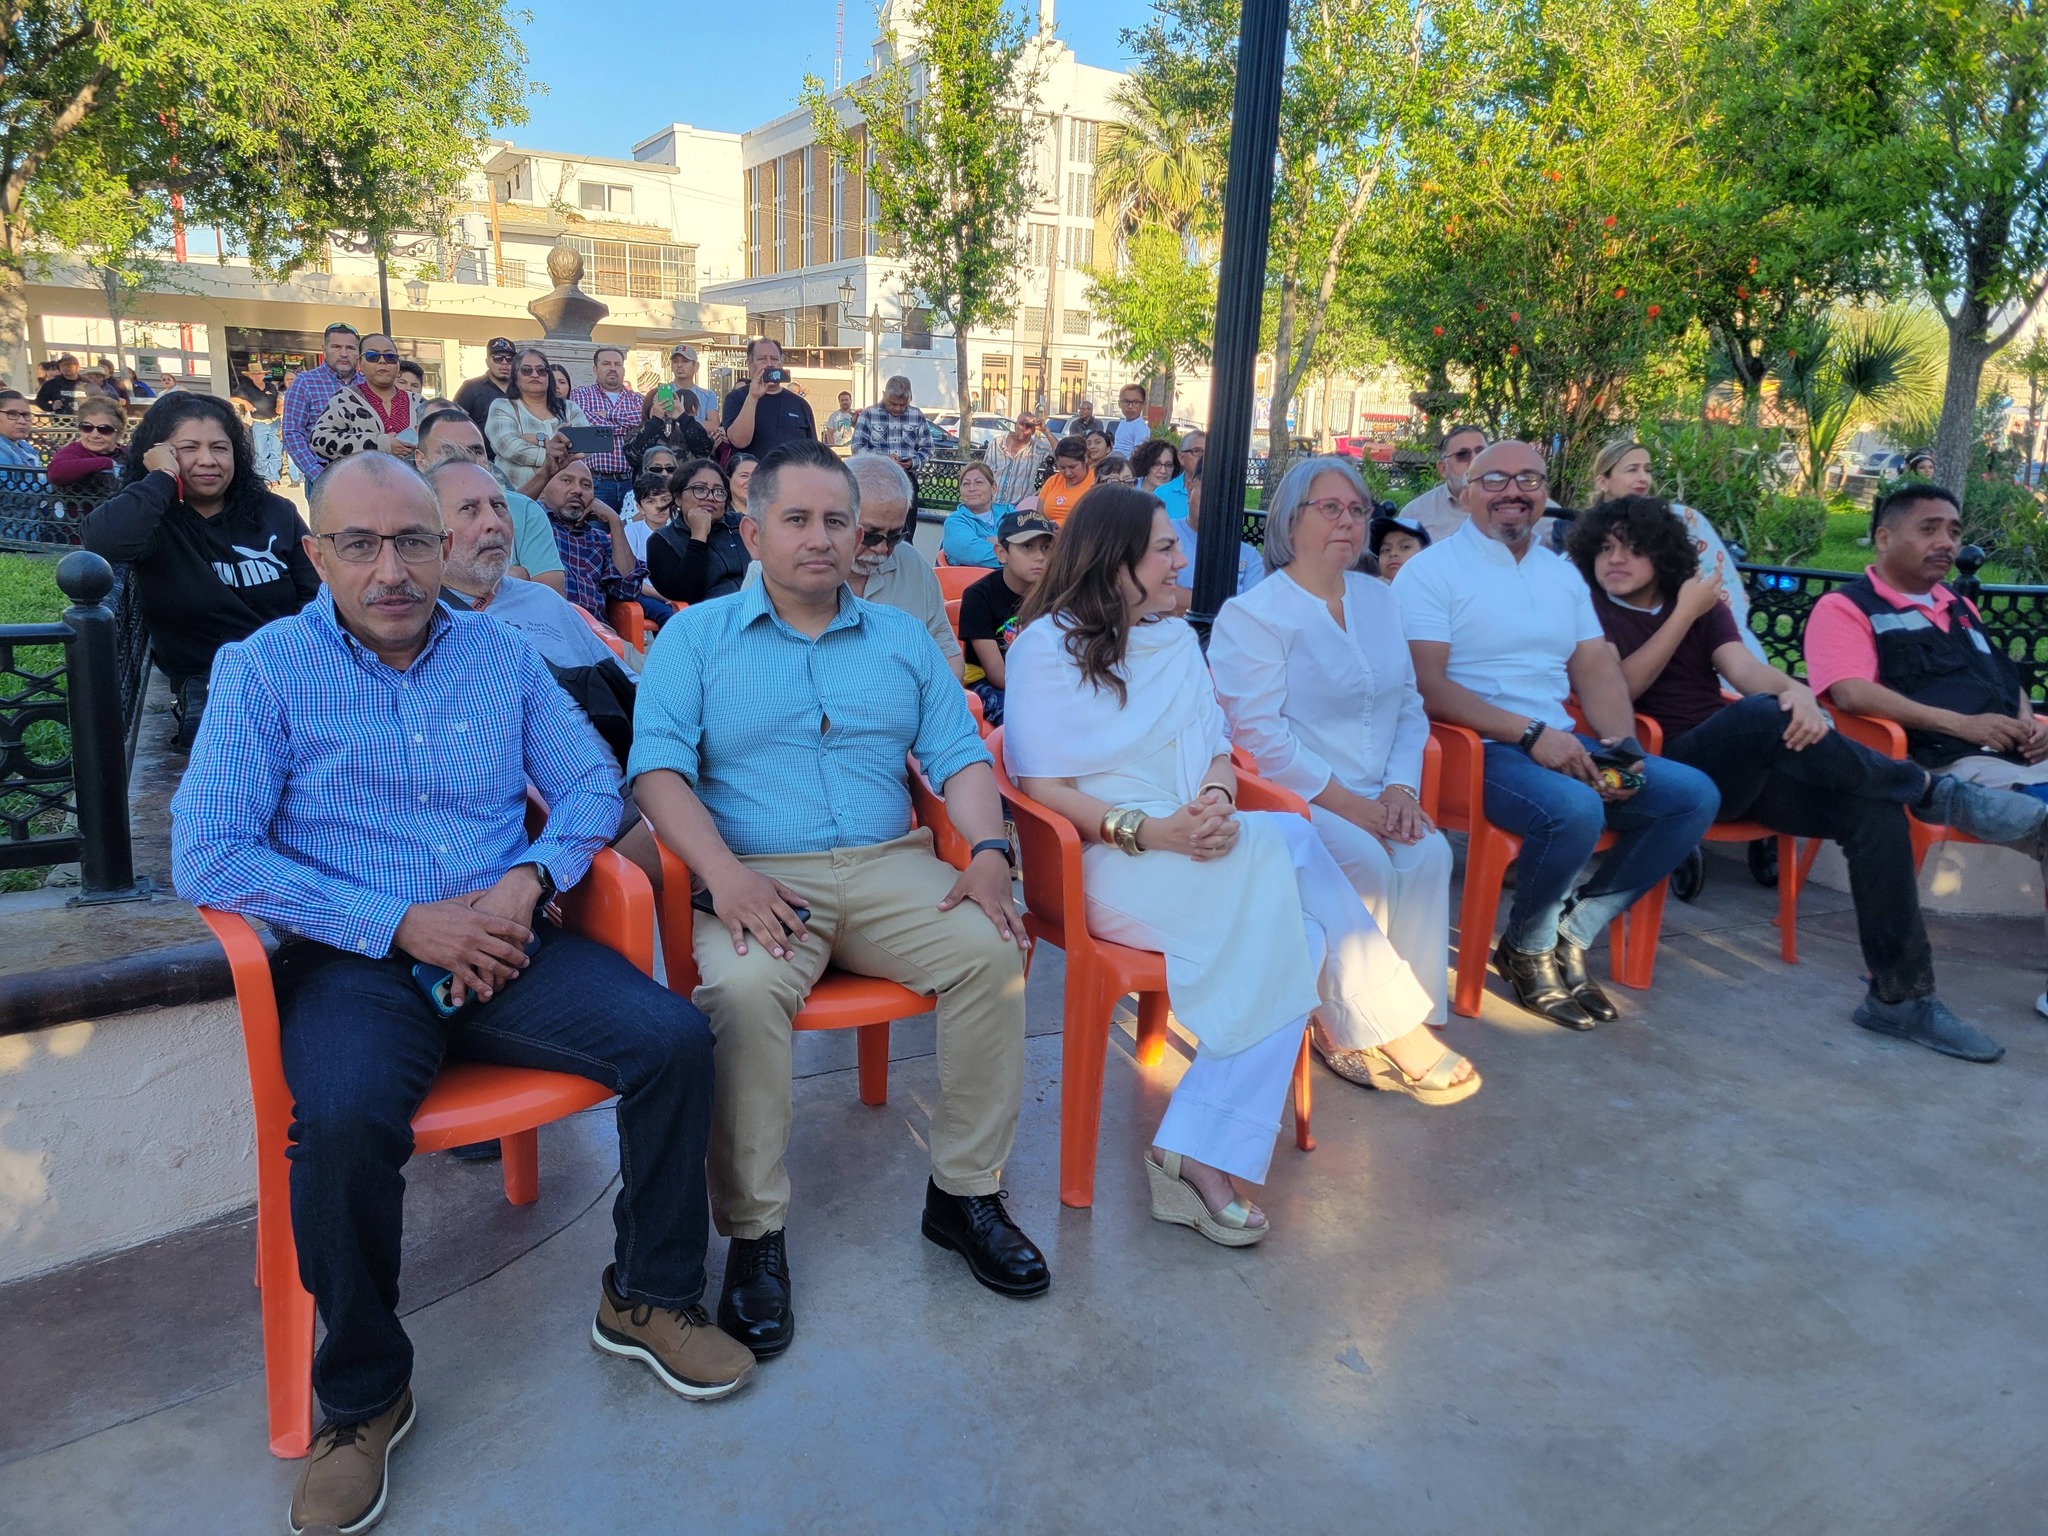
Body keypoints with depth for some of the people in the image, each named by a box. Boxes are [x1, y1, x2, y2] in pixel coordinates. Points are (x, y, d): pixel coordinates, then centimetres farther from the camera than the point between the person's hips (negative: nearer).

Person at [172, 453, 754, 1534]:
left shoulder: (502, 656, 11)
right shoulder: (263, 671, 1)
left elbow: (591, 785, 11)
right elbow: (206, 857, -8)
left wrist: (529, 879, -11)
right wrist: (404, 924, -14)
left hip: (503, 946, 3)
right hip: (355, 961, -3)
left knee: (674, 1040, -18)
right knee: (343, 1121, -32)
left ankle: (647, 1299, 5)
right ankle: (363, 1397, -5)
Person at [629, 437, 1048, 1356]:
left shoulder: (902, 640, 19)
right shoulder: (697, 637, 9)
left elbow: (959, 756, 12)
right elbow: (658, 767, -3)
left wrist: (988, 852, -9)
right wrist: (726, 874, -20)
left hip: (889, 866, 3)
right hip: (758, 875, -2)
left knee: (992, 950, -24)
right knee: (743, 989, -34)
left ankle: (964, 1192, -8)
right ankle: (754, 1230, -15)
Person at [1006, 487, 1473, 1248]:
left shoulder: (1177, 638, 19)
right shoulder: (1048, 646, -1)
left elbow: (1220, 754, 14)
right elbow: (1039, 784, -8)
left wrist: (1216, 804, -11)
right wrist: (1147, 831, -20)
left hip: (1198, 850, 7)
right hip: (1108, 863, -6)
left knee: (1295, 926, -23)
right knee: (1290, 843, -25)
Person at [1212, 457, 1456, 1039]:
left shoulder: (1379, 599, 17)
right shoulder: (1251, 614, -5)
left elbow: (1409, 705, 13)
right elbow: (1259, 733, -14)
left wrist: (1401, 787, -5)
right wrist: (1344, 801, -18)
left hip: (1374, 800, 6)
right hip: (1291, 797, -5)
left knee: (1429, 852, -22)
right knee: (1364, 860, -29)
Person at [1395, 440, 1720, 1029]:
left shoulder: (1562, 575, 19)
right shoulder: (1430, 571, -4)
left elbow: (1597, 670, 12)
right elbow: (1428, 687, -15)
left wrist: (1622, 746, -8)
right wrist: (1531, 734, -22)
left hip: (1561, 746, 8)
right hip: (1478, 750, -7)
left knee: (1694, 795, -6)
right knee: (1574, 810, -33)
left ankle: (1571, 933, 0)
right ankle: (1527, 950, -4)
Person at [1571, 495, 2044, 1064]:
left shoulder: (1704, 603, 18)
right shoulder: (1592, 610, 6)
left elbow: (1743, 667, -1)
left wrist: (1796, 690, -24)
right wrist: (1683, 614, -12)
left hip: (1743, 768, 6)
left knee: (1872, 808, -18)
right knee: (1764, 714, -35)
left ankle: (1900, 996, -15)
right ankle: (1935, 791, -15)